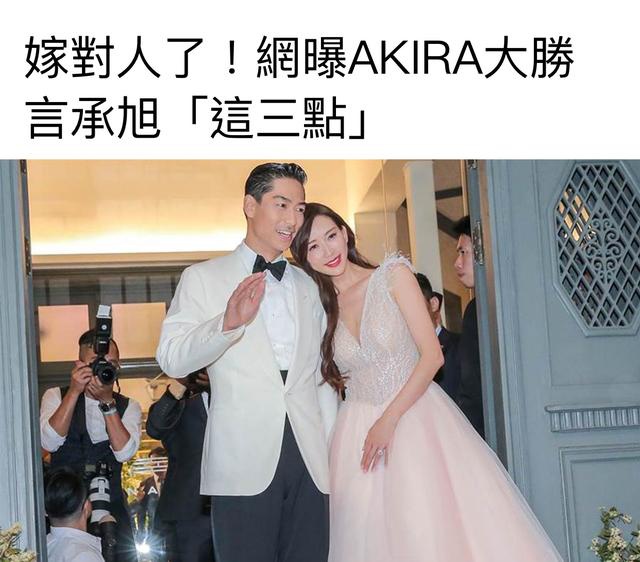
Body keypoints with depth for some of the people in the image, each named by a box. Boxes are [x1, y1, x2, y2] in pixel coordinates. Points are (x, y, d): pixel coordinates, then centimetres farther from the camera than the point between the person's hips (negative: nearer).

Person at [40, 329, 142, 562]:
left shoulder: (128, 406, 8)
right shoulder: (55, 396, 5)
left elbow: (124, 452, -9)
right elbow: (49, 443, -12)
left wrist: (107, 401, -15)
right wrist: (74, 391, -15)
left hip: (111, 507, 1)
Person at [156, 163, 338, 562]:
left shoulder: (307, 286, 20)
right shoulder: (203, 278, 7)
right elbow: (172, 359, -5)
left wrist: (335, 453, 12)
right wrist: (227, 323, -23)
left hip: (310, 461, 4)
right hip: (245, 461, -4)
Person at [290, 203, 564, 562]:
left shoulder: (393, 276, -2)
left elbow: (432, 356, -8)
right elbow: (330, 381, 12)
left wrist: (389, 419, -13)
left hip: (416, 417, -2)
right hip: (358, 431, 2)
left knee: (442, 533, -9)